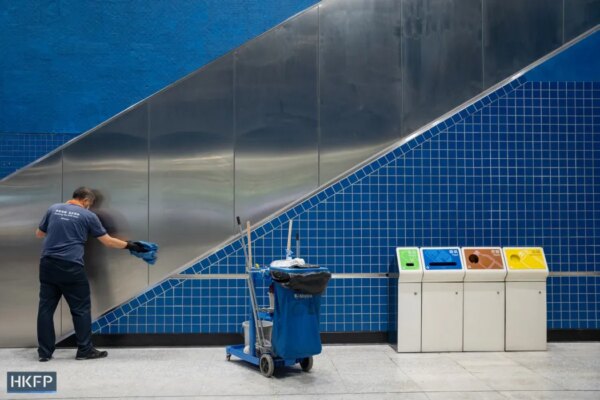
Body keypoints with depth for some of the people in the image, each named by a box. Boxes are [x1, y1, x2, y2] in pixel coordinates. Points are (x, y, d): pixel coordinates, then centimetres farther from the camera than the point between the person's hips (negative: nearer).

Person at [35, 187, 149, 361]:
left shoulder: (53, 209, 10)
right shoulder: (88, 216, 0)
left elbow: (39, 233, 22)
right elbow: (107, 241, 4)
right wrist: (129, 245, 15)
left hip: (47, 265, 4)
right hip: (71, 267, -4)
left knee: (46, 307, 9)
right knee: (81, 309, 6)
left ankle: (44, 352, 12)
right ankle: (85, 350, 10)